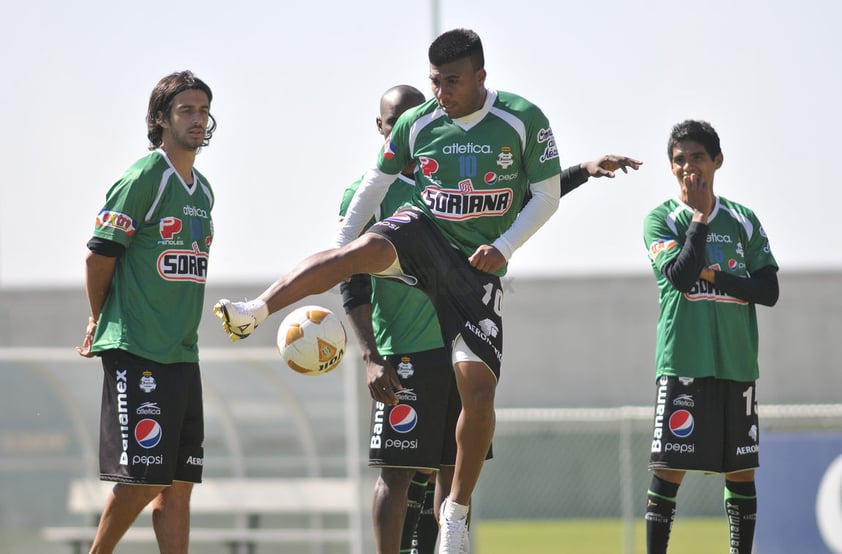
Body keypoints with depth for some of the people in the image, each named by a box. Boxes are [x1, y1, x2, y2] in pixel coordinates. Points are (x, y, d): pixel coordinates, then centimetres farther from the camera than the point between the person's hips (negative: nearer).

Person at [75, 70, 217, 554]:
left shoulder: (203, 190, 16)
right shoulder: (142, 180, -9)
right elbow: (99, 256, -7)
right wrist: (101, 324, 7)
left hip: (183, 353, 7)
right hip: (136, 351, -7)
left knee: (179, 483, 4)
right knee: (143, 478, -10)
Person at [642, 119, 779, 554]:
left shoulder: (742, 221, 11)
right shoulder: (661, 219, 1)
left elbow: (769, 290, 4)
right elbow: (682, 276, -15)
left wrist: (713, 276, -7)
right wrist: (700, 216, -12)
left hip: (737, 363, 4)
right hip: (683, 362, -4)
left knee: (741, 470, 6)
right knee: (669, 467, -8)